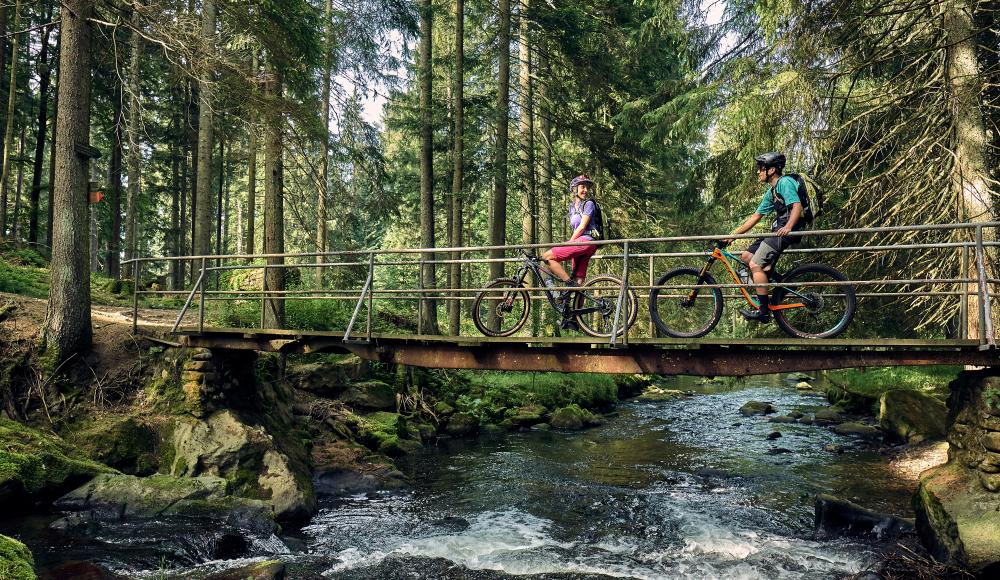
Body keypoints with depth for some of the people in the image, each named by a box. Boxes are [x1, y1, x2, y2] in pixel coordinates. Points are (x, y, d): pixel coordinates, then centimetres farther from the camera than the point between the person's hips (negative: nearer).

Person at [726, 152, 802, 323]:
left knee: (755, 265, -18)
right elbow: (756, 216, 22)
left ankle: (763, 311, -16)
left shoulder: (785, 182, -9)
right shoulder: (771, 192, 21)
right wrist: (733, 234, 18)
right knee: (746, 256, 7)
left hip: (786, 231, -10)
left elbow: (797, 206, -23)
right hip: (777, 229, 10)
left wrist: (788, 226, -41)